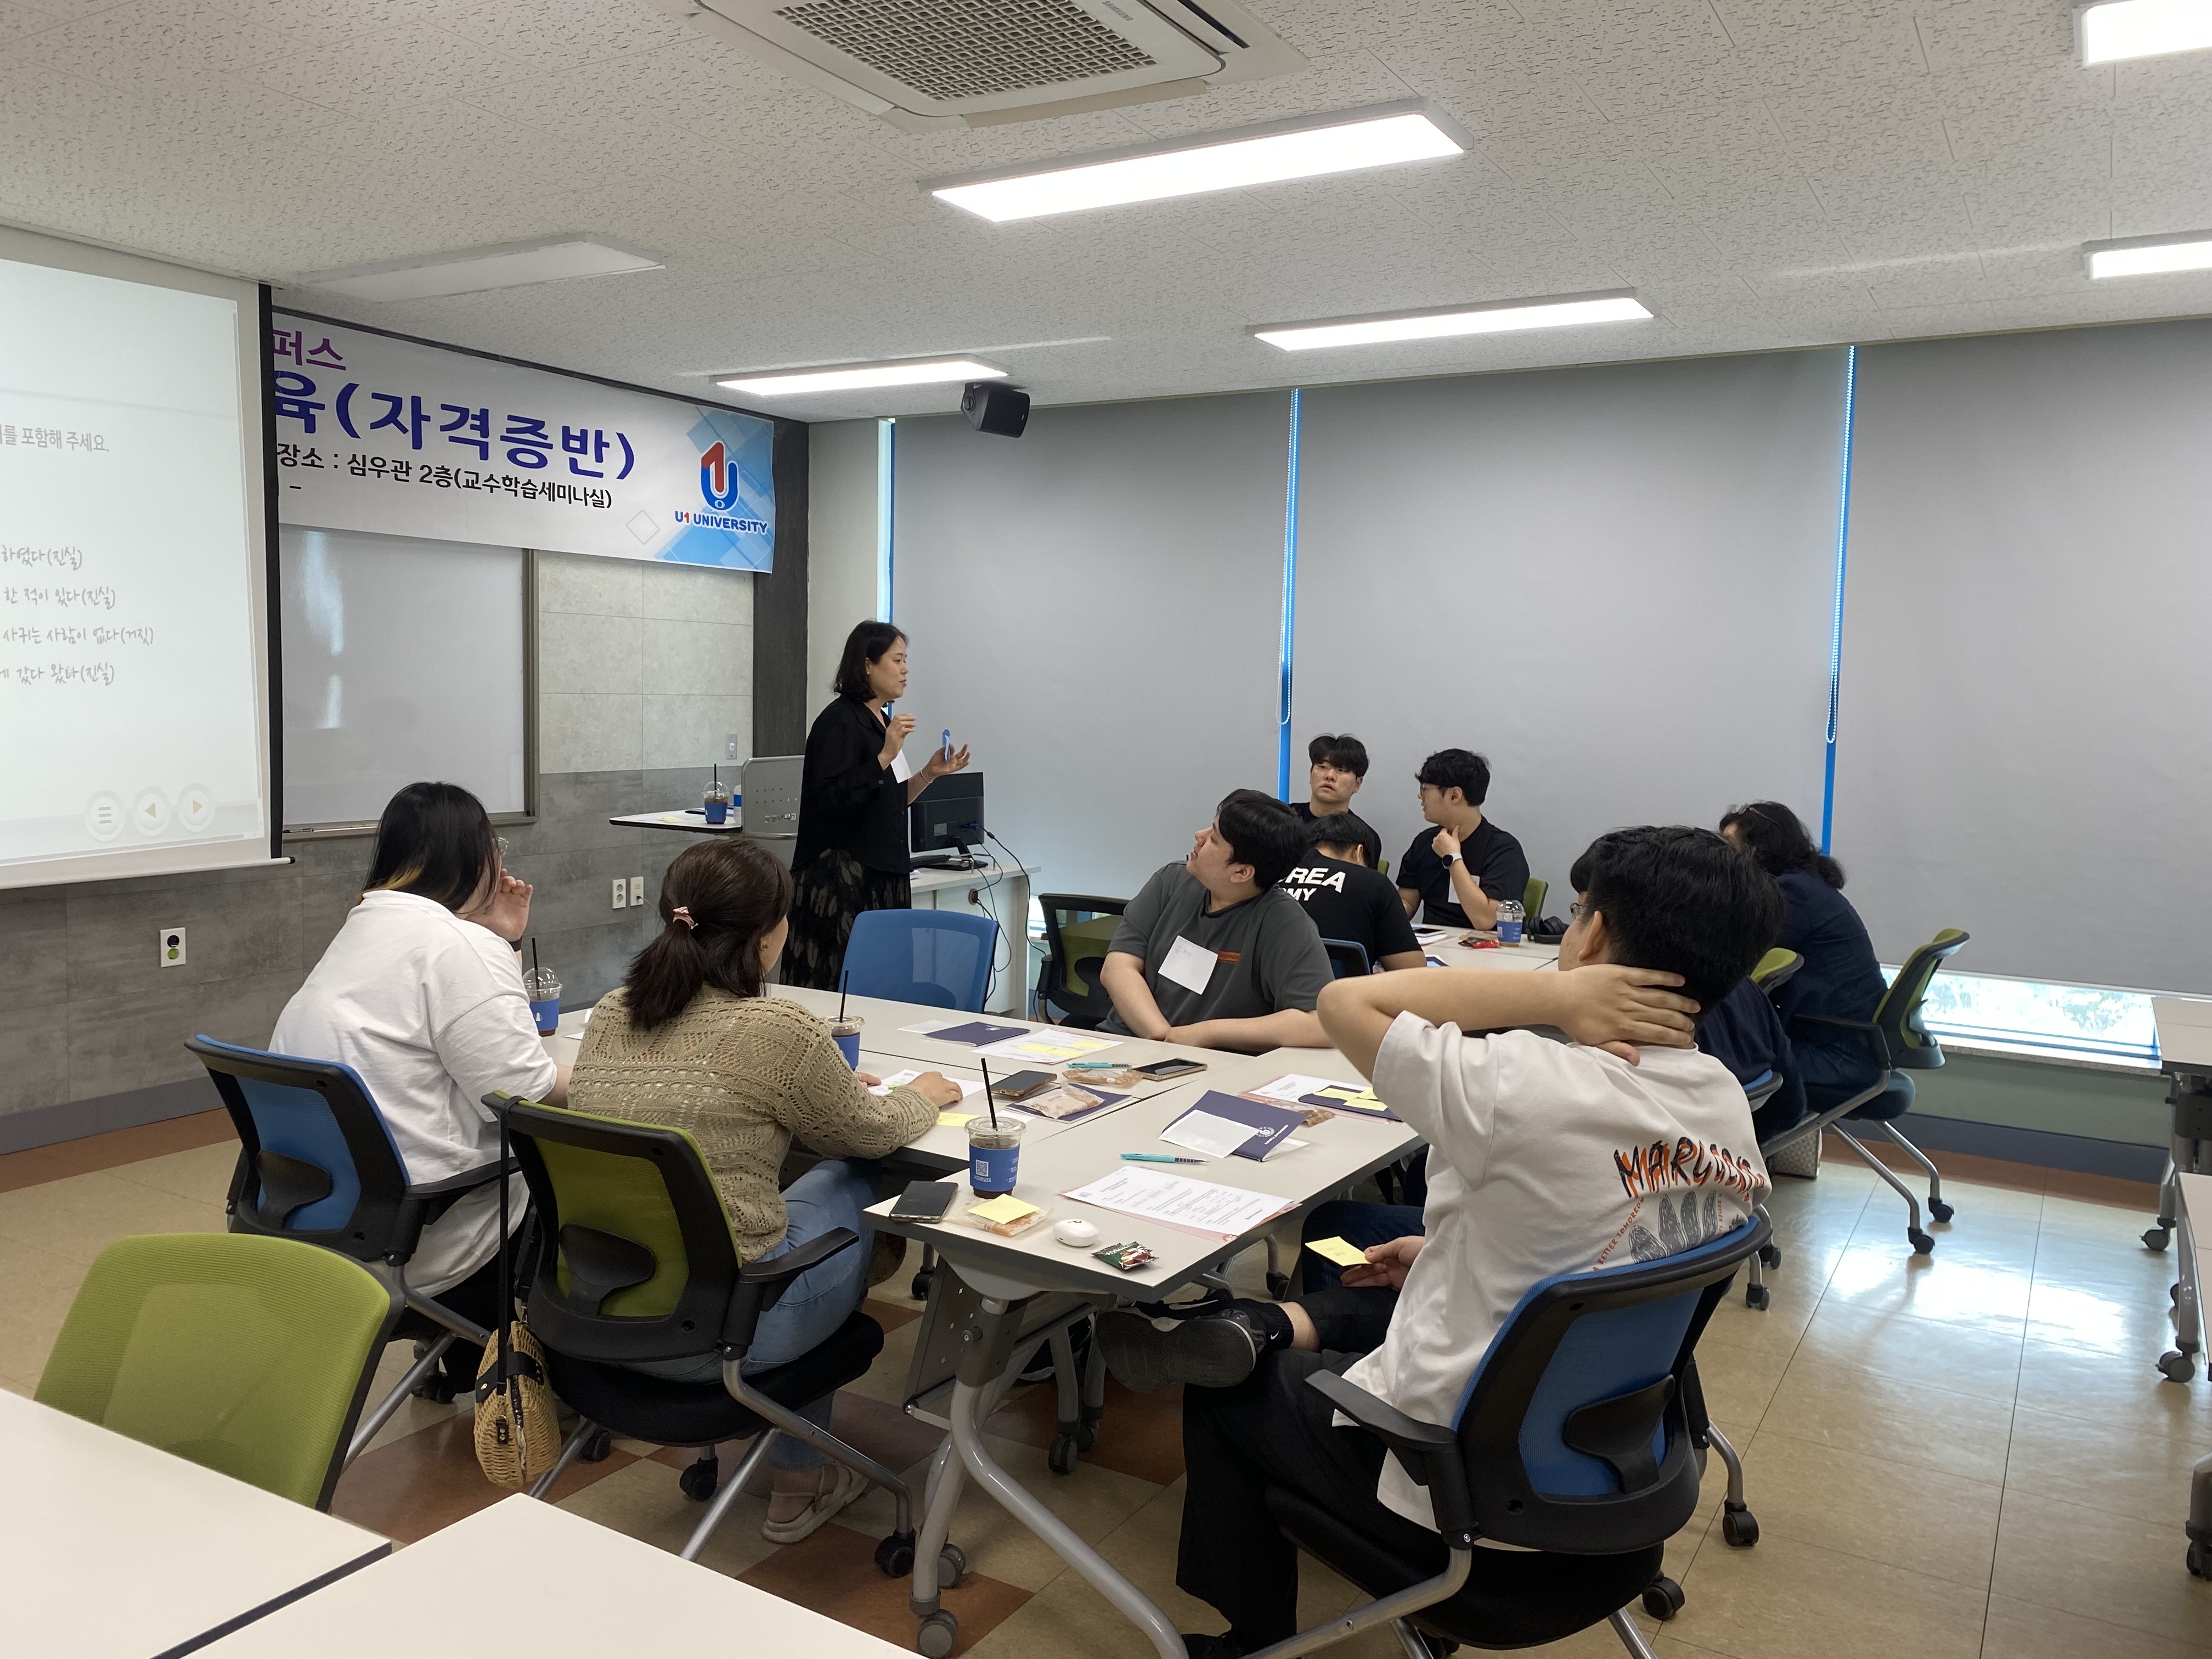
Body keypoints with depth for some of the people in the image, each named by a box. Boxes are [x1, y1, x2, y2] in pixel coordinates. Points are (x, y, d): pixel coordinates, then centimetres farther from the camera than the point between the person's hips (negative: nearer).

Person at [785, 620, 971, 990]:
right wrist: (886, 756, -23)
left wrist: (930, 773, 9)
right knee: (839, 987, -6)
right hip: (843, 880, -9)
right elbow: (832, 802, -21)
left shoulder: (882, 721, 14)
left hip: (882, 876, 9)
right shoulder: (839, 721, -12)